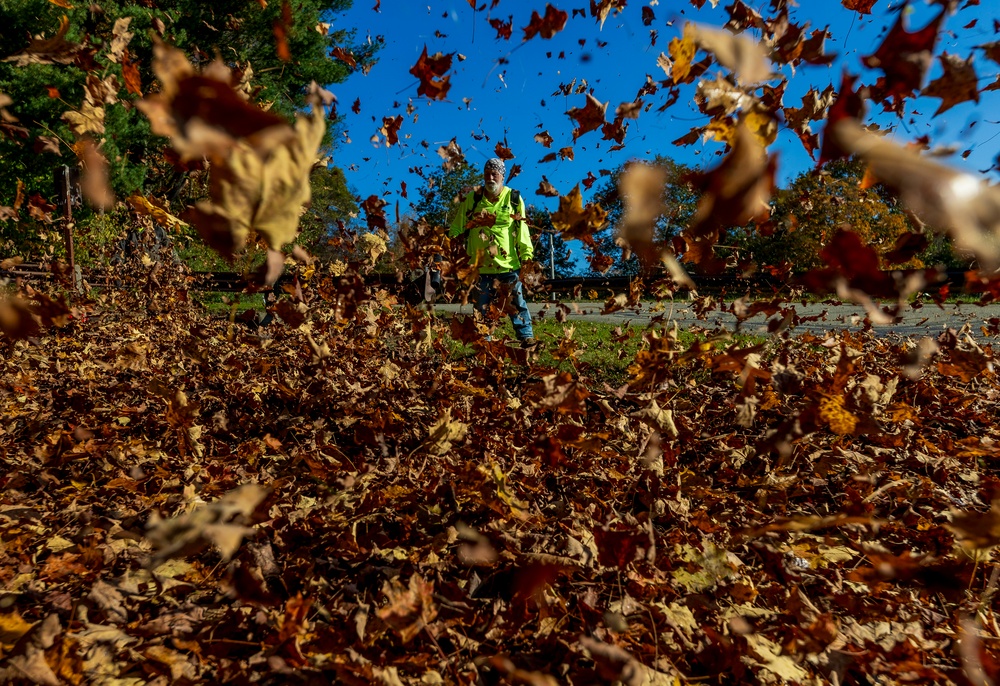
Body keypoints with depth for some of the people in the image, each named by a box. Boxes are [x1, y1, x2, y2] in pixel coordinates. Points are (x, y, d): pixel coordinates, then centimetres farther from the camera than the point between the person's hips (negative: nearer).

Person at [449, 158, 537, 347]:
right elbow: (457, 227, 10)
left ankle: (526, 337, 12)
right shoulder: (471, 199, 5)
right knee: (482, 307, 10)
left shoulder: (514, 198, 3)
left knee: (517, 303, 4)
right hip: (481, 266, 2)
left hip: (509, 264, -1)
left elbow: (522, 230, 2)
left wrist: (527, 255, -3)